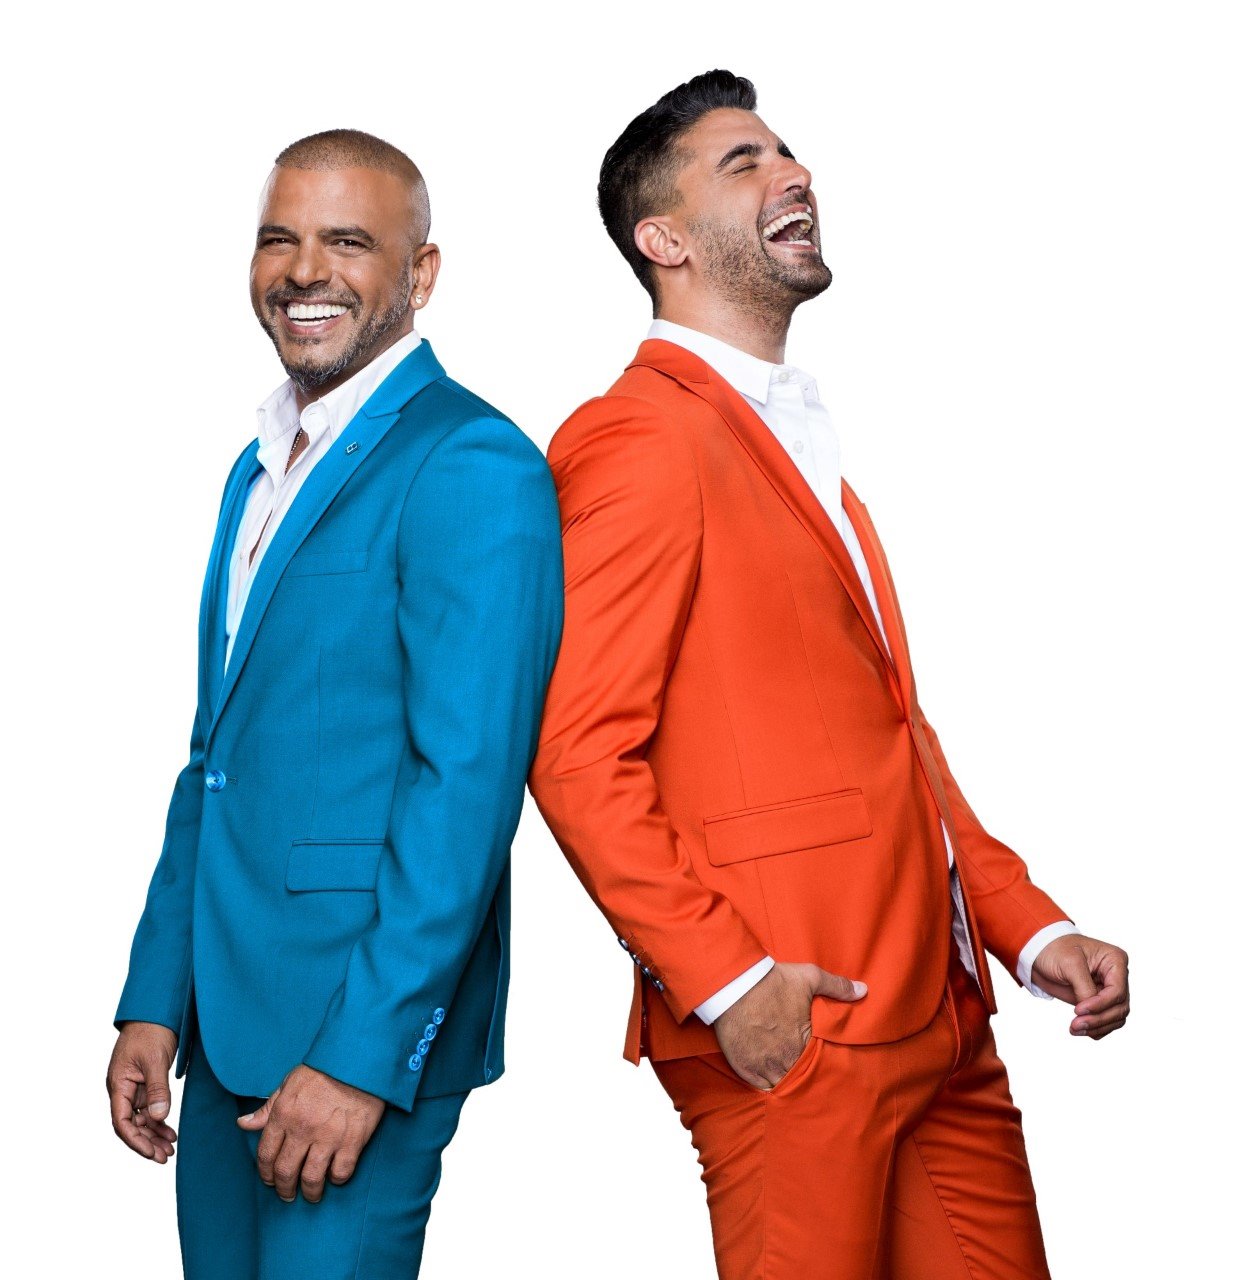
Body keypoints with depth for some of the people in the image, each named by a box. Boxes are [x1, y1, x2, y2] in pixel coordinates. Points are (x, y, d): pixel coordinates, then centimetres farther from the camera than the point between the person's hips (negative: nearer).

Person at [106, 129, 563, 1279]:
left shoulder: (471, 465, -13)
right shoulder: (262, 469, 15)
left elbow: (468, 783, -19)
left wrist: (362, 1055, -20)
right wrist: (155, 1001, 12)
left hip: (366, 1016, -8)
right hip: (224, 1021, 8)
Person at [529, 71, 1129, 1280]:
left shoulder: (799, 433, 20)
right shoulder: (633, 439, -9)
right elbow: (578, 756, -15)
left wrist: (1026, 923, 12)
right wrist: (724, 982, -18)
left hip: (940, 1019, 9)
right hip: (790, 1031, -8)